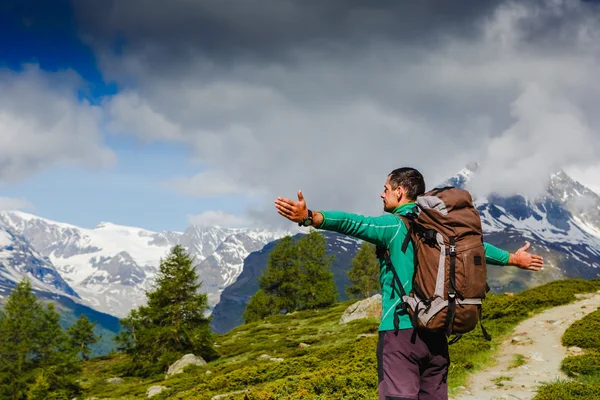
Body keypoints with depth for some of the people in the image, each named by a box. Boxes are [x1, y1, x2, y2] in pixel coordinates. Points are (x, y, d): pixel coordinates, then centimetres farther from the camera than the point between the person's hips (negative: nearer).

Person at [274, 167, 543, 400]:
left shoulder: (393, 225, -5)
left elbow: (352, 223, -23)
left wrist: (310, 218, -37)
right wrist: (513, 258, 45)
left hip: (401, 329, -6)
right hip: (436, 333, 7)